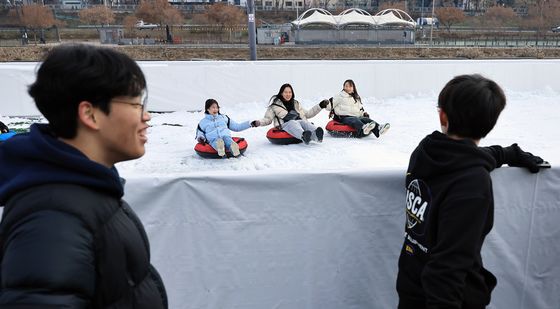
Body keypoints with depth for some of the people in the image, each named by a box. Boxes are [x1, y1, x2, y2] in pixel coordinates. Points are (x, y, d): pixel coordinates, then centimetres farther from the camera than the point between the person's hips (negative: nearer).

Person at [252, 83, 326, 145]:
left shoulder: (296, 104, 29)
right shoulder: (275, 105, 16)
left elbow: (307, 114, 33)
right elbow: (267, 119, 12)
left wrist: (320, 106, 28)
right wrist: (258, 122, -8)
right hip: (285, 125, -3)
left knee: (304, 122, -31)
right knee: (293, 123, -37)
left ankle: (316, 135, -62)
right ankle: (304, 136, -69)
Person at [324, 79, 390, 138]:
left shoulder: (357, 98, 26)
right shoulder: (339, 96, 11)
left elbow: (361, 108, 29)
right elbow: (330, 105, 6)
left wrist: (364, 113, 9)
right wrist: (326, 104, -16)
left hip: (356, 117, 5)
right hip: (344, 118, -5)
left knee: (366, 119, -27)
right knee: (354, 120, -38)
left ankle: (378, 129, -55)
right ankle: (363, 128, -72)